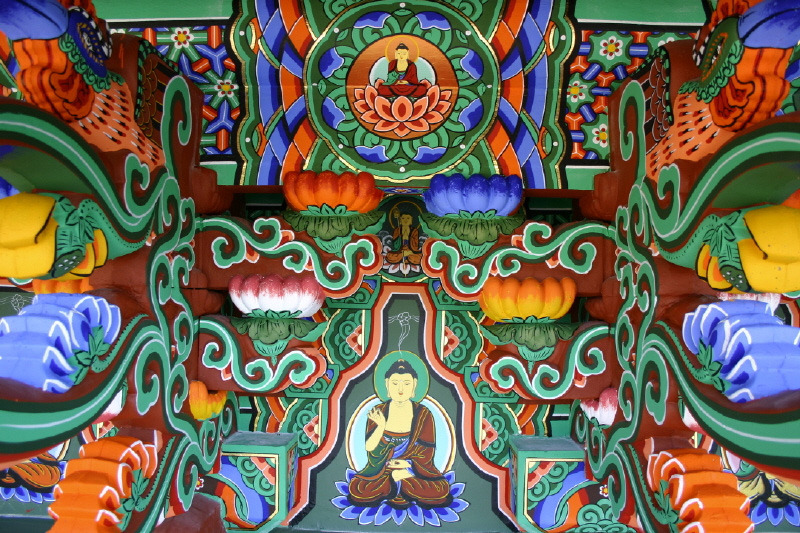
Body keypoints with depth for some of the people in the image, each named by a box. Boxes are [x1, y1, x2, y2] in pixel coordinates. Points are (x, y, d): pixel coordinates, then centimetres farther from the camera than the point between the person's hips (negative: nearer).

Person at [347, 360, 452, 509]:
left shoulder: (423, 414, -2)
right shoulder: (377, 413, -2)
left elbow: (427, 453, -2)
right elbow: (370, 449, -9)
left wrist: (407, 465, -15)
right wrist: (381, 426, -24)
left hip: (414, 469, 0)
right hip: (381, 470, 0)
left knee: (441, 490, -27)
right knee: (357, 488, -27)